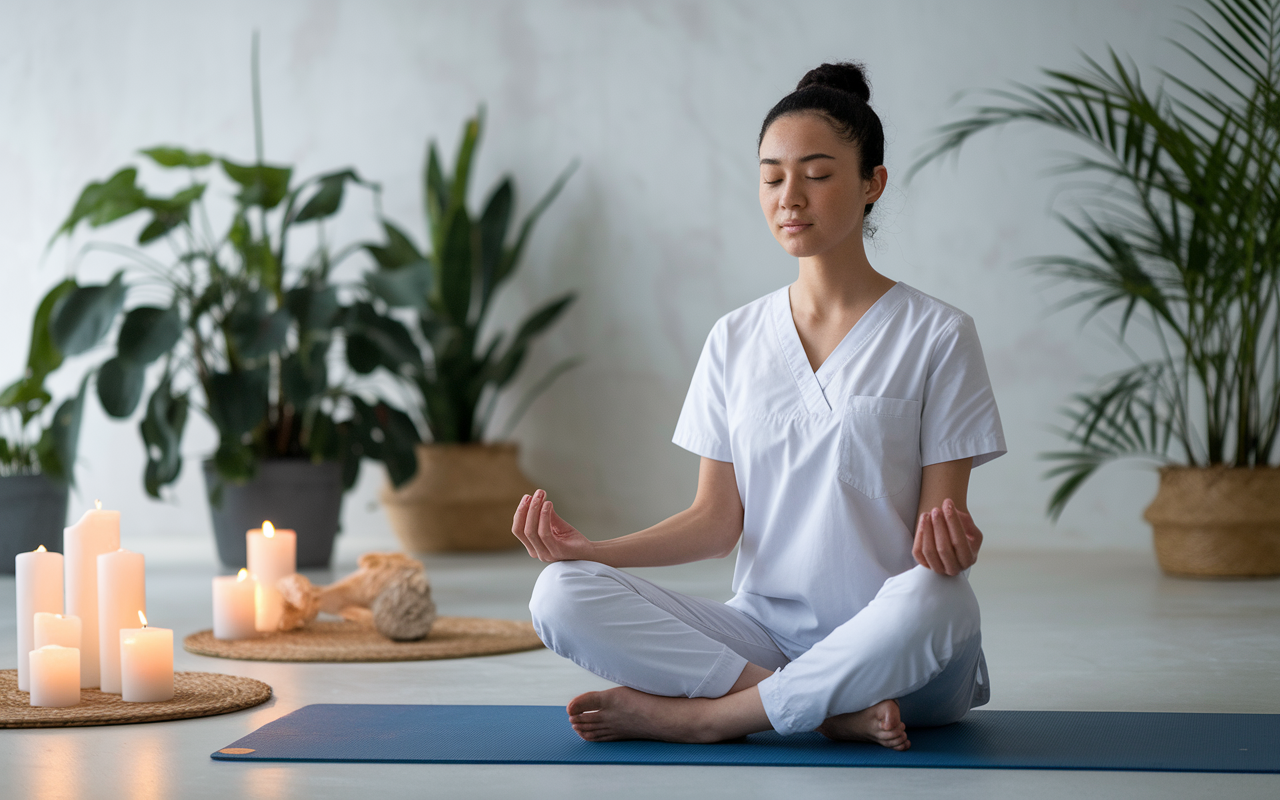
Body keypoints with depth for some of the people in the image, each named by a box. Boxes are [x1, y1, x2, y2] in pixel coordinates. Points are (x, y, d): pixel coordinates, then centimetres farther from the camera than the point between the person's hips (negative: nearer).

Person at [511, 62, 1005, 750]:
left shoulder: (937, 335, 0)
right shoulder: (735, 339, 12)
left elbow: (939, 513, -2)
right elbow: (718, 519, 9)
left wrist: (950, 541, -27)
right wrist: (591, 549, -7)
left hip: (887, 643, -3)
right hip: (764, 630, 3)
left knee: (931, 602, -40)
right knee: (560, 596, -20)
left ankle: (700, 714, -23)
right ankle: (832, 711, -25)